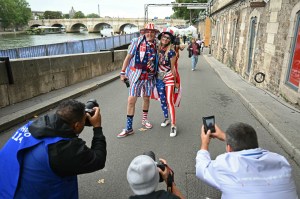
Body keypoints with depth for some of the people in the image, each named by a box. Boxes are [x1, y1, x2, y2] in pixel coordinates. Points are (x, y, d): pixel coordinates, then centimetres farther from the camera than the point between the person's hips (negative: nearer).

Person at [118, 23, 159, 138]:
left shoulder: (156, 45, 2)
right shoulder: (137, 42, -7)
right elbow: (128, 57, -4)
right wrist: (123, 72, -5)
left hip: (150, 76, 4)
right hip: (136, 75, -3)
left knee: (146, 98, 16)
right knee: (131, 100, -6)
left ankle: (144, 119, 37)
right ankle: (129, 128, 3)